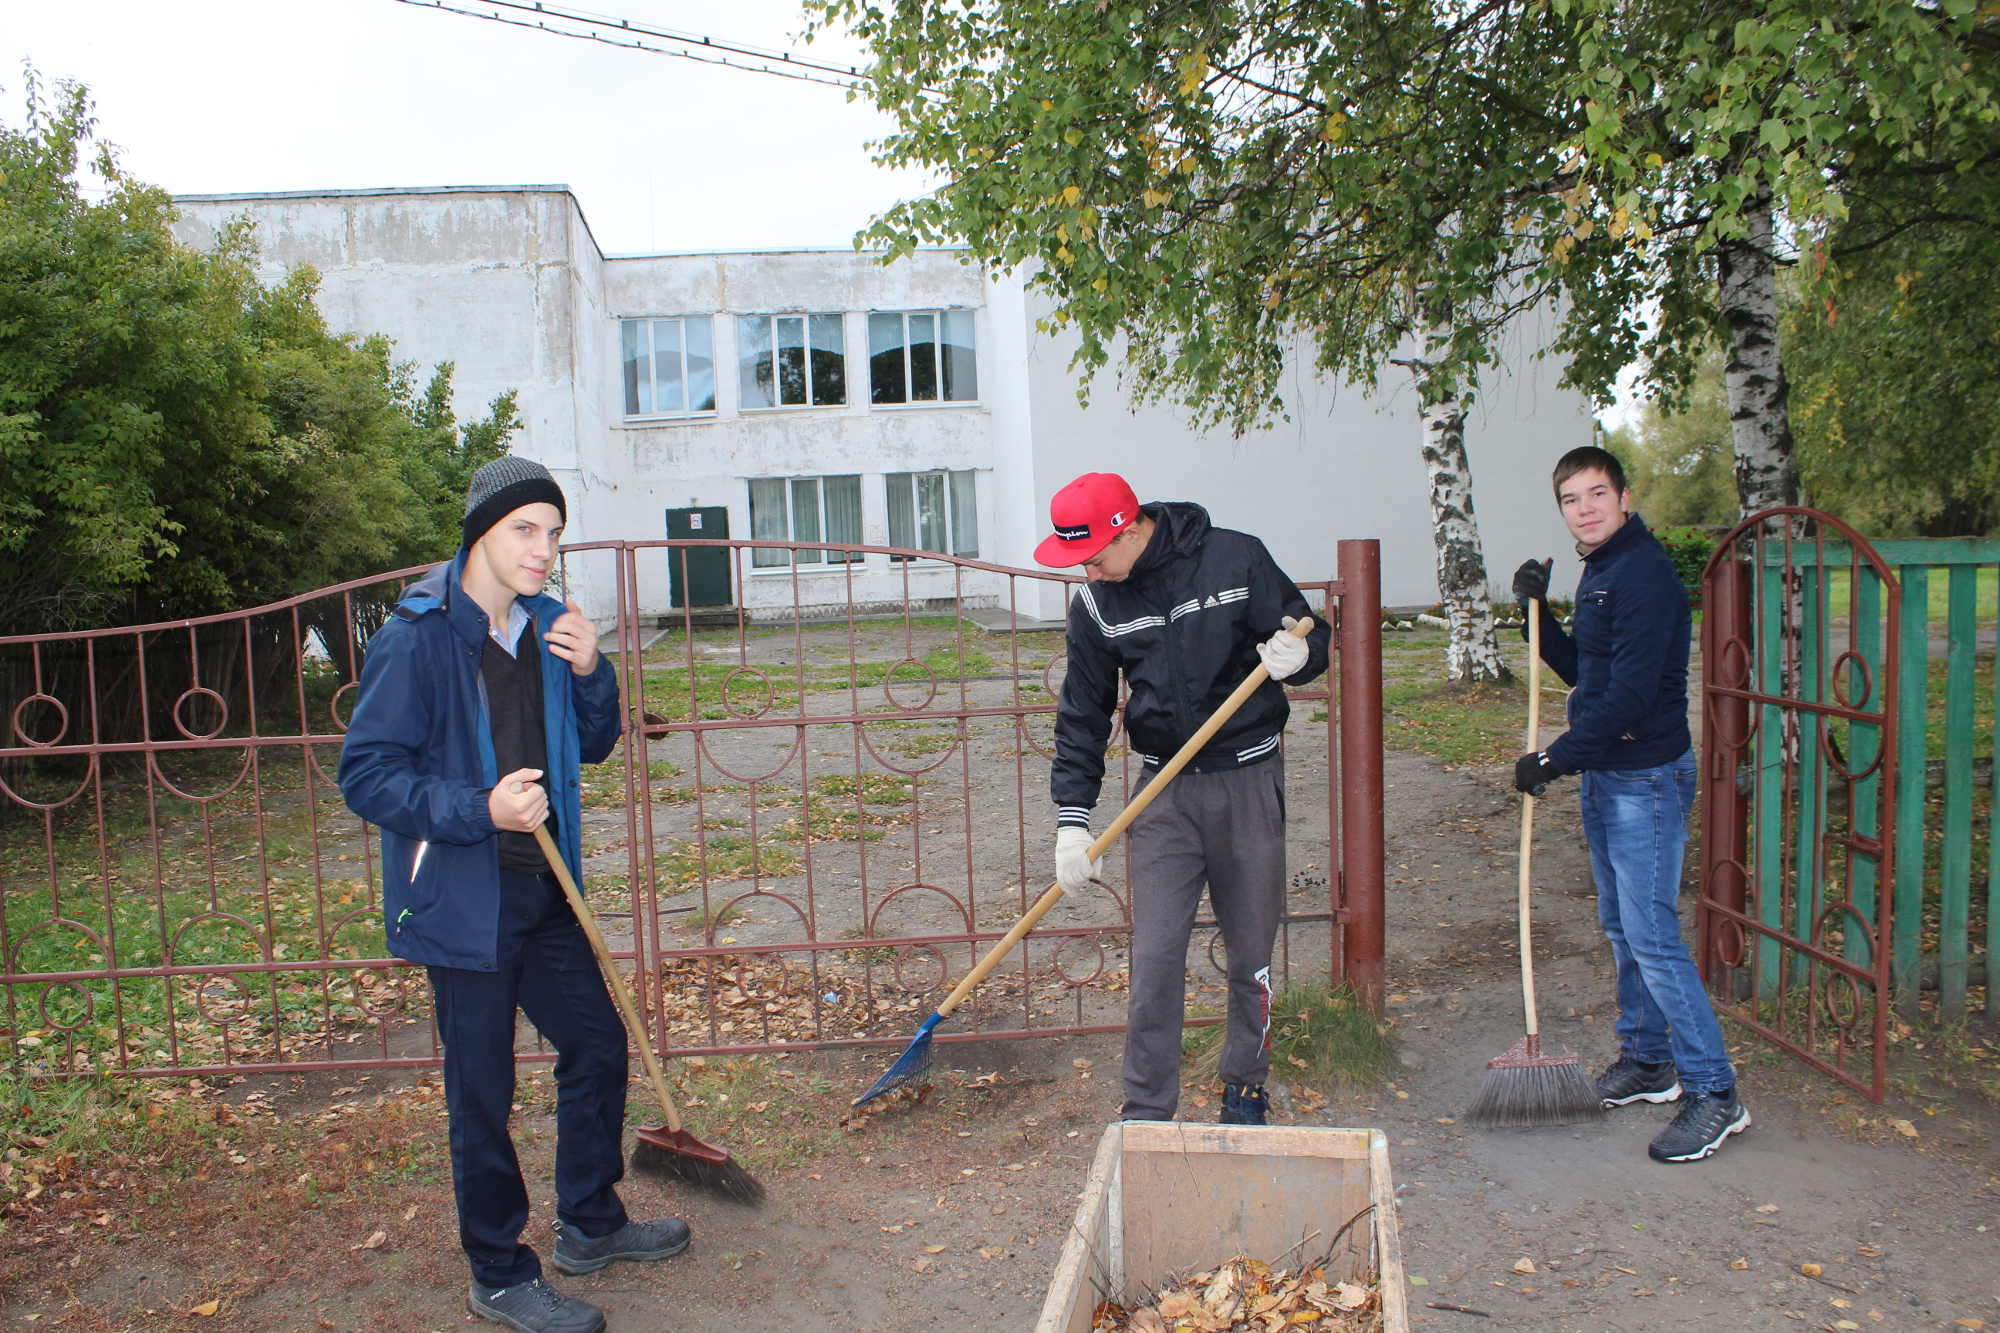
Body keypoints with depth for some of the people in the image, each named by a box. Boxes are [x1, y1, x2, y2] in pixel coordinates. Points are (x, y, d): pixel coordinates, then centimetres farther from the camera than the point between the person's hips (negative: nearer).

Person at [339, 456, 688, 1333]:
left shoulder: (547, 626, 4)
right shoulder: (417, 638, -17)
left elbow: (591, 748, 11)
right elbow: (366, 775, -17)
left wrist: (591, 675, -8)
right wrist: (480, 809, -28)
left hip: (543, 888, 7)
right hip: (460, 898, -7)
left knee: (598, 1042, 17)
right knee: (482, 1091, 6)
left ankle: (590, 1226, 38)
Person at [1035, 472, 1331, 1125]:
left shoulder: (1237, 558, -8)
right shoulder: (1094, 605, -1)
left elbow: (1313, 640, 2)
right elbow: (1082, 716, 5)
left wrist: (1297, 655, -23)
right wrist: (1072, 820, -1)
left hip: (1249, 782, -1)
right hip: (1164, 790, 1)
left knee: (1252, 954, 9)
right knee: (1155, 959, -3)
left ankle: (1245, 1090, 30)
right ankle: (1147, 1112, 12)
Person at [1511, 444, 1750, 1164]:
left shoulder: (1643, 573, -17)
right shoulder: (1599, 572, 13)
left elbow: (1629, 696, -23)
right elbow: (1579, 672, 20)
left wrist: (1554, 759, -16)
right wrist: (1538, 609, 7)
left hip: (1646, 779, -10)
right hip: (1604, 775, 10)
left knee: (1652, 937, -9)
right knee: (1621, 928, 17)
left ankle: (1715, 1092, 1)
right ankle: (1648, 1062, 31)